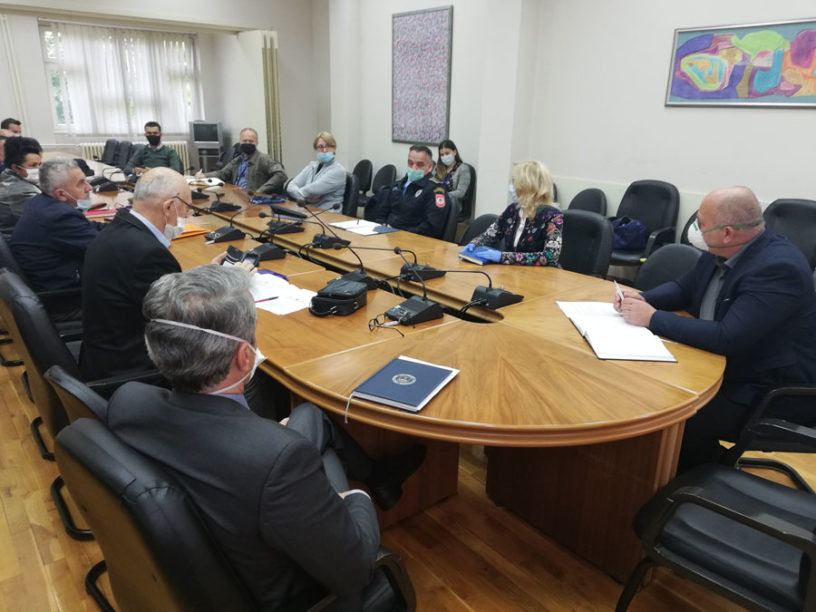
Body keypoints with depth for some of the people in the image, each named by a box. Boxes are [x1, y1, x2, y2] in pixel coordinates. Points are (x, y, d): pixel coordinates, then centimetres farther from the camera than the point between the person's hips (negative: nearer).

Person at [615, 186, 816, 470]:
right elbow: (683, 288, 13)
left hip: (773, 392, -8)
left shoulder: (778, 268, -27)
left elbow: (728, 338, -34)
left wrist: (653, 318, -27)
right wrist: (642, 299, -7)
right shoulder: (721, 251, -1)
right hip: (727, 365, 8)